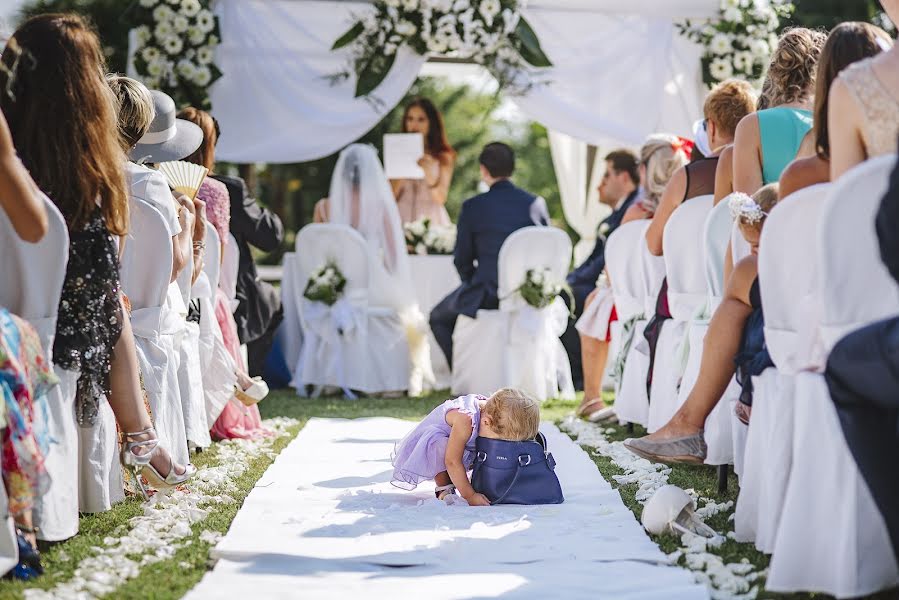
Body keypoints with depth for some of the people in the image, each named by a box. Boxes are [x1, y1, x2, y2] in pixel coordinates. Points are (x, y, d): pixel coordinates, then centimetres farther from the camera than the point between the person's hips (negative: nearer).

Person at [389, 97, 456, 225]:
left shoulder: (444, 156, 5)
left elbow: (441, 198, -3)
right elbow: (390, 197, 2)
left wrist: (429, 174, -16)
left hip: (430, 219, 0)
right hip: (403, 218, 1)